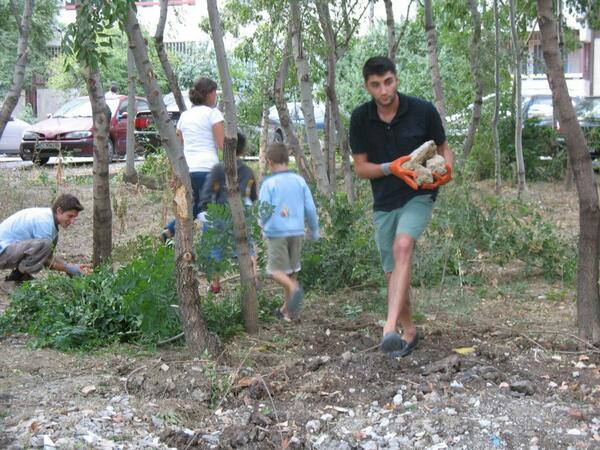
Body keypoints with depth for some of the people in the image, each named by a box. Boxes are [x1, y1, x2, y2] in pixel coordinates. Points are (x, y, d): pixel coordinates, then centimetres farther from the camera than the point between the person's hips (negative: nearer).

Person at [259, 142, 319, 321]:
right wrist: (314, 229, 18)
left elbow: (264, 211, -8)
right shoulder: (299, 181, 3)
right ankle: (287, 310, 20)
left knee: (276, 269, 3)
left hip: (276, 232, -4)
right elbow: (310, 208, 4)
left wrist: (263, 225, 14)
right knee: (291, 270, 14)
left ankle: (293, 288, -27)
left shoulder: (269, 183, -9)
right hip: (297, 231, 5)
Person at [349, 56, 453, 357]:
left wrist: (446, 170, -18)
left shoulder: (423, 111, -8)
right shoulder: (360, 118, -4)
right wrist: (391, 168, -19)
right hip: (384, 202, 3)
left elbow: (443, 149, 5)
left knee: (402, 246, -30)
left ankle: (390, 329, -39)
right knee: (393, 273, 7)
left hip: (418, 196, -3)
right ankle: (408, 331, 29)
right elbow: (360, 167, -1)